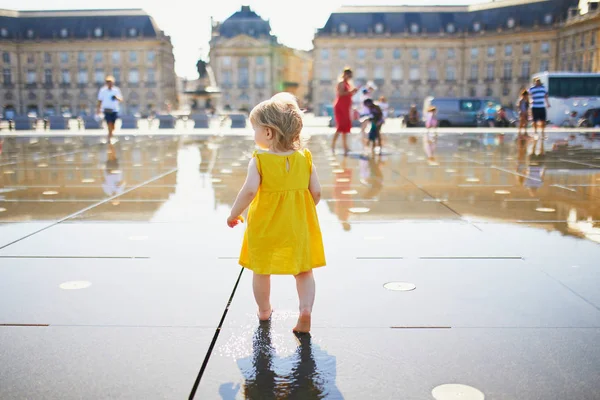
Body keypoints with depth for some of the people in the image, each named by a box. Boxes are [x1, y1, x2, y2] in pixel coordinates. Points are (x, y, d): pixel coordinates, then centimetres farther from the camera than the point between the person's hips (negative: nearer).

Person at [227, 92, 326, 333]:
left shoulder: (259, 160, -15)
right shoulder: (305, 159, -5)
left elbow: (249, 190, -23)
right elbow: (316, 192, -4)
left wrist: (234, 214, -9)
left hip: (265, 226, -2)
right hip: (299, 226, 2)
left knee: (261, 270, 19)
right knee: (304, 271, 15)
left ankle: (264, 311, 34)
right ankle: (306, 308, -3)